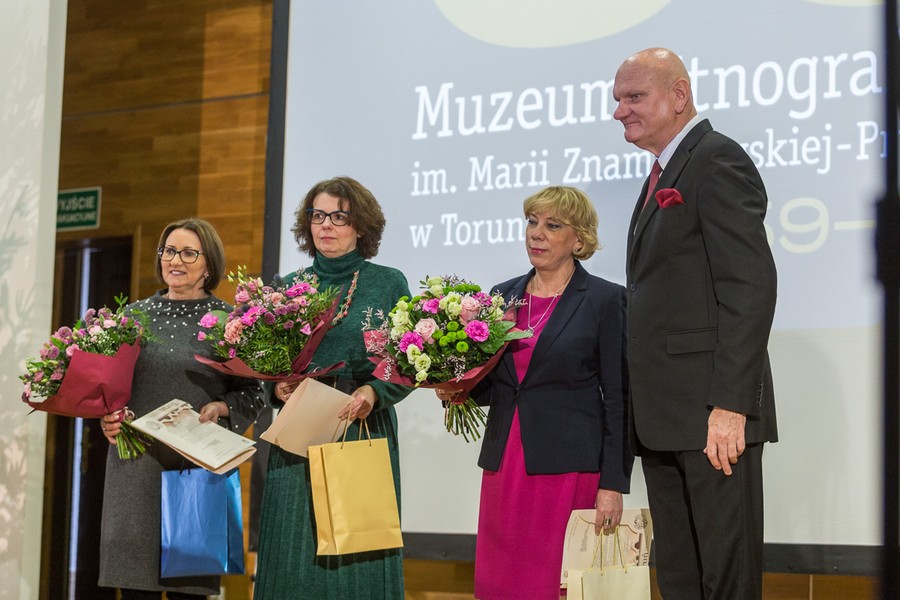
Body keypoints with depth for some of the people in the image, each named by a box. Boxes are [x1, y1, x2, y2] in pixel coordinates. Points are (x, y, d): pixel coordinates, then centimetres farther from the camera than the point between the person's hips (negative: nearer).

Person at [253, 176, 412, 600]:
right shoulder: (288, 288, 11)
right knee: (293, 557, 1)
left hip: (364, 427, -2)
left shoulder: (388, 284, 4)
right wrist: (276, 387, -8)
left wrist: (373, 392, -16)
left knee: (357, 554, -3)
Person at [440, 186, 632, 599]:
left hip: (568, 469, -5)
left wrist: (613, 485, -10)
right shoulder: (503, 296, 13)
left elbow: (618, 399, -4)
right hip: (505, 467, 5)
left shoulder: (605, 300, -2)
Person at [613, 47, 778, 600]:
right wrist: (646, 413, 13)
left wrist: (729, 405, -23)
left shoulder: (717, 160, -8)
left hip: (713, 414, -9)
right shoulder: (664, 177, 21)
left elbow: (751, 287, -17)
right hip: (663, 419, 9)